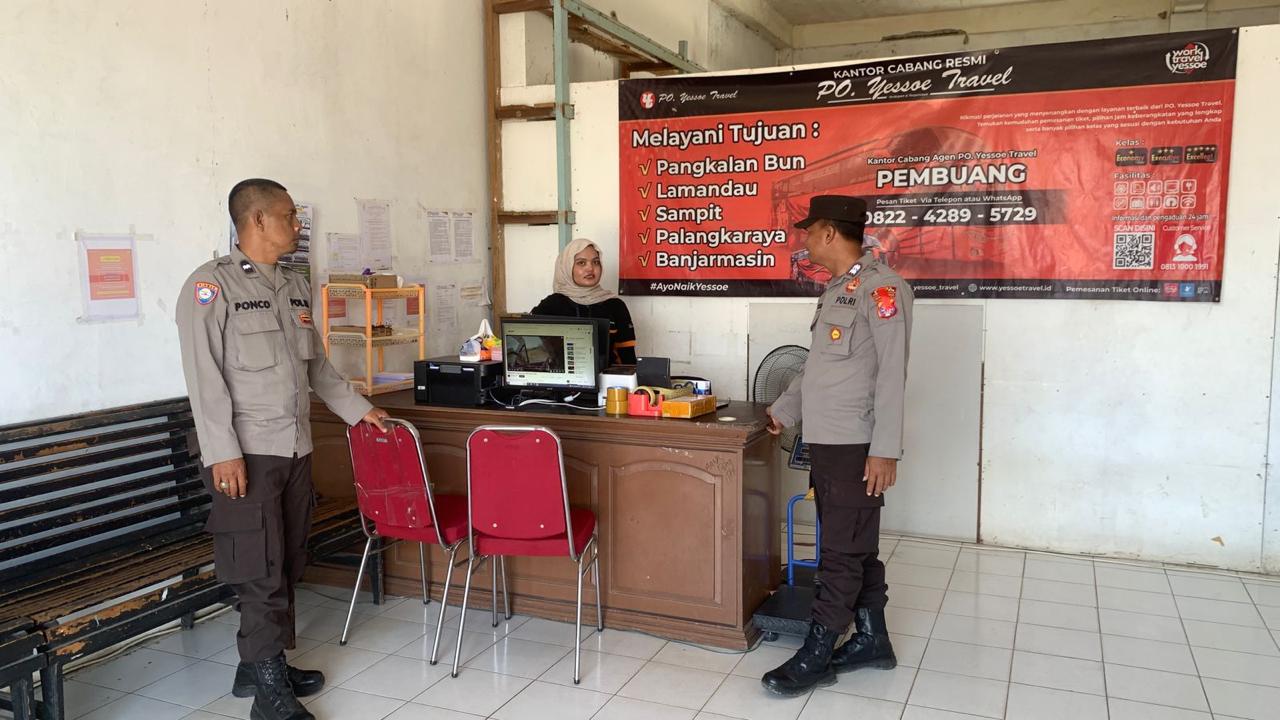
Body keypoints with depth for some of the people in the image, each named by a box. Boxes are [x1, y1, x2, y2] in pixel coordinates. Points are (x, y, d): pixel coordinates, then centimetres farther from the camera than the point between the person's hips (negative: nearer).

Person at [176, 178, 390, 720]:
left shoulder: (296, 288, 14)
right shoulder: (212, 285, -8)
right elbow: (204, 375, -14)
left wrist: (359, 410, 20)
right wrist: (223, 453, -19)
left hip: (296, 449, 7)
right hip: (247, 452, -7)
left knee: (286, 565, 12)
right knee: (260, 569, -4)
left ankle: (259, 664, 26)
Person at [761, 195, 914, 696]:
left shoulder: (881, 288, -12)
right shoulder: (837, 289, 15)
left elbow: (892, 374, -17)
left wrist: (885, 450, -20)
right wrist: (784, 410, 30)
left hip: (856, 446, -9)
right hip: (825, 441, 9)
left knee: (843, 552, 0)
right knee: (853, 547, 16)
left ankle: (816, 656, 9)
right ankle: (872, 639, 28)